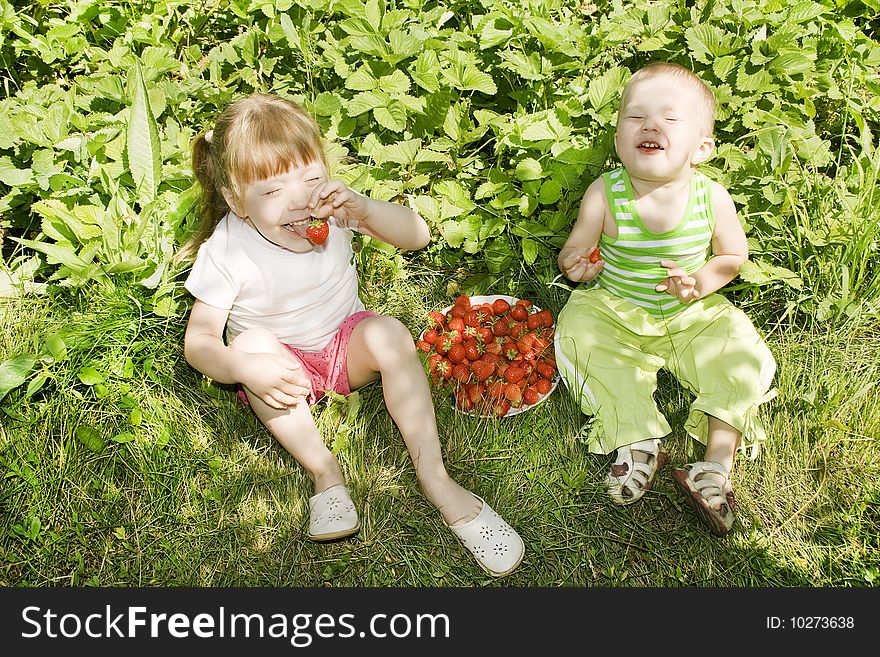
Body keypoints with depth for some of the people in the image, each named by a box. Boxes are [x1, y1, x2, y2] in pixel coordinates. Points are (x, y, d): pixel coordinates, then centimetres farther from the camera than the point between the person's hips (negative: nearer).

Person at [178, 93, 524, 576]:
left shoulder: (332, 209, -14)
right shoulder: (226, 251, -21)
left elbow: (417, 236, -15)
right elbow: (198, 341, -18)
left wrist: (363, 210, -35)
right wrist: (243, 369, -41)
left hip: (346, 344, 1)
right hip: (285, 365, -1)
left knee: (389, 333, -30)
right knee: (252, 342, -33)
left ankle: (435, 480, -25)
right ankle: (323, 471, -22)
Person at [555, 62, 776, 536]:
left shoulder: (712, 197, -16)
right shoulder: (605, 194, -19)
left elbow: (733, 256, -2)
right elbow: (573, 254, -4)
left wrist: (699, 283, -17)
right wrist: (578, 263, -23)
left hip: (690, 316, 1)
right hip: (615, 311, 0)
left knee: (742, 356, -16)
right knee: (578, 329, -24)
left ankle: (716, 465, -7)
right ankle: (638, 443, -18)